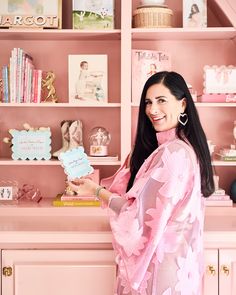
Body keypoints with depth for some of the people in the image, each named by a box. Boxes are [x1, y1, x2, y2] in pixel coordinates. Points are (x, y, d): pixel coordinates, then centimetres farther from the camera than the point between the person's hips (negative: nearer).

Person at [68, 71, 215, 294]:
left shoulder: (172, 153, -25)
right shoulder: (183, 147, 6)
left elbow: (143, 214, -21)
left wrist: (97, 191, -12)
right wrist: (97, 185, 3)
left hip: (160, 258, -9)